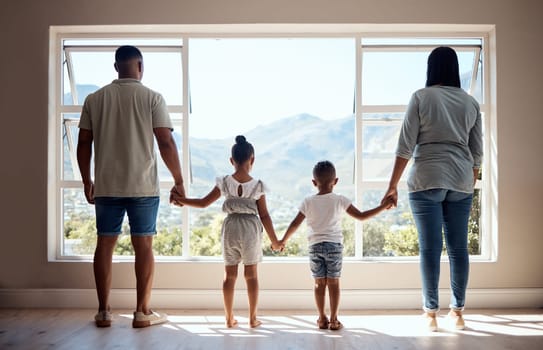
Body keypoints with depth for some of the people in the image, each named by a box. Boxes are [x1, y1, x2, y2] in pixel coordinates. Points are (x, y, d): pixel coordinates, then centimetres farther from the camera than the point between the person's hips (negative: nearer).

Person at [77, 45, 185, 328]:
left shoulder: (94, 99, 6)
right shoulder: (152, 97, -4)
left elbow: (83, 143, 7)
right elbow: (166, 142, -9)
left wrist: (86, 181, 17)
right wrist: (179, 181, -2)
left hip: (106, 186, 3)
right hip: (143, 186, -3)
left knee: (105, 244, 9)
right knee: (143, 245, 4)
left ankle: (103, 312, 15)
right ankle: (142, 312, 8)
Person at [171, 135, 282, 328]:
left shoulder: (224, 182, -5)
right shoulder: (257, 185, -7)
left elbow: (203, 203, -3)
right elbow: (264, 215, -5)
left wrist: (180, 199, 10)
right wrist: (274, 240, 4)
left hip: (230, 229, 1)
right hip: (251, 229, -1)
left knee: (229, 274, 11)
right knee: (251, 274, 10)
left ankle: (229, 318, 16)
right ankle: (253, 318, 15)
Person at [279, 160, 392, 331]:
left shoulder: (308, 202, -1)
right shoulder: (340, 200, -4)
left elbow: (295, 224, 0)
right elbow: (361, 216, -4)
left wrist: (283, 240, 12)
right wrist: (382, 207, 4)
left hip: (315, 246, 1)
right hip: (334, 246, -1)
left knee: (319, 283, 9)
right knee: (333, 283, 6)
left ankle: (322, 318, 16)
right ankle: (333, 320, 10)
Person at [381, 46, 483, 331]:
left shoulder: (421, 97, -1)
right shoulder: (471, 102, 10)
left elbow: (405, 146, -6)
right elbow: (477, 153, 11)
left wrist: (392, 186, -2)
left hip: (427, 179, -3)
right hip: (461, 181, 4)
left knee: (430, 247, 0)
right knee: (458, 247, 8)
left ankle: (431, 314, 5)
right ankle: (458, 312, 17)